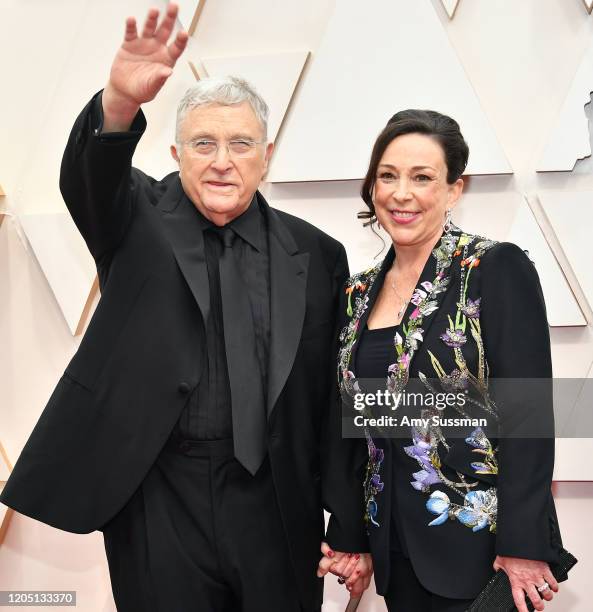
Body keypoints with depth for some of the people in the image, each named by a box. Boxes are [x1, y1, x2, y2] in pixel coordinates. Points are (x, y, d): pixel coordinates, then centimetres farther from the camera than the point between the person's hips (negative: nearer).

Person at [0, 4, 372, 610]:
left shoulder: (316, 255, 1)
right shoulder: (139, 220, 1)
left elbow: (336, 401, 1)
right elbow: (86, 175, -21)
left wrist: (349, 528, 1)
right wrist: (119, 104, -42)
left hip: (274, 506, 1)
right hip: (155, 498, 0)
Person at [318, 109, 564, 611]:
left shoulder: (497, 268, -11)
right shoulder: (359, 293, 6)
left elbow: (528, 417, -15)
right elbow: (358, 425, 10)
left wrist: (522, 548, -18)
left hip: (479, 545, -5)